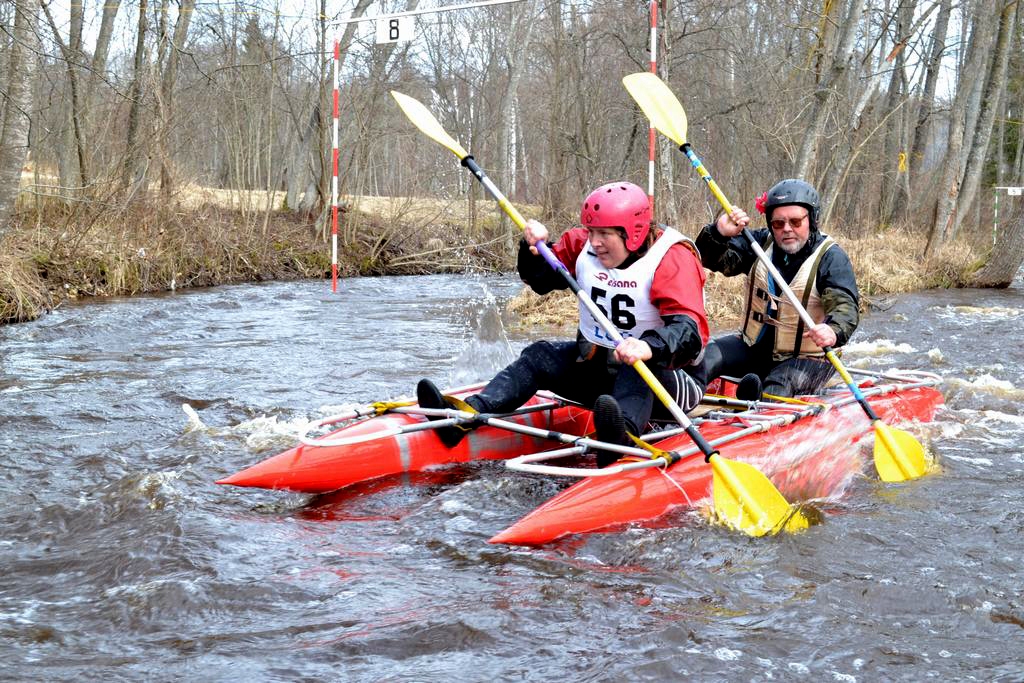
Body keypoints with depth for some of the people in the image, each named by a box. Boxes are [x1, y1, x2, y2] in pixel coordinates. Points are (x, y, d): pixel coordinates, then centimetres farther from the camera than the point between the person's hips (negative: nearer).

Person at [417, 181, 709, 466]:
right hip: (598, 363, 6)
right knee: (539, 356, -12)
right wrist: (533, 249, -10)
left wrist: (650, 347, -56)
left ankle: (623, 434, -67)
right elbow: (540, 281, 13)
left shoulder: (673, 259, -20)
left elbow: (689, 329, -34)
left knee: (638, 370, -38)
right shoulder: (583, 246, -1)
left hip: (666, 374, -6)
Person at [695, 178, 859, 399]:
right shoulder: (760, 242, 2)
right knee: (704, 359, -19)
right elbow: (714, 261, -5)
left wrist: (833, 330, -50)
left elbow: (845, 305, -26)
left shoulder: (830, 256, -13)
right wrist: (720, 233, -28)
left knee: (775, 393, -35)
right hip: (754, 347, 4)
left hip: (806, 358, -4)